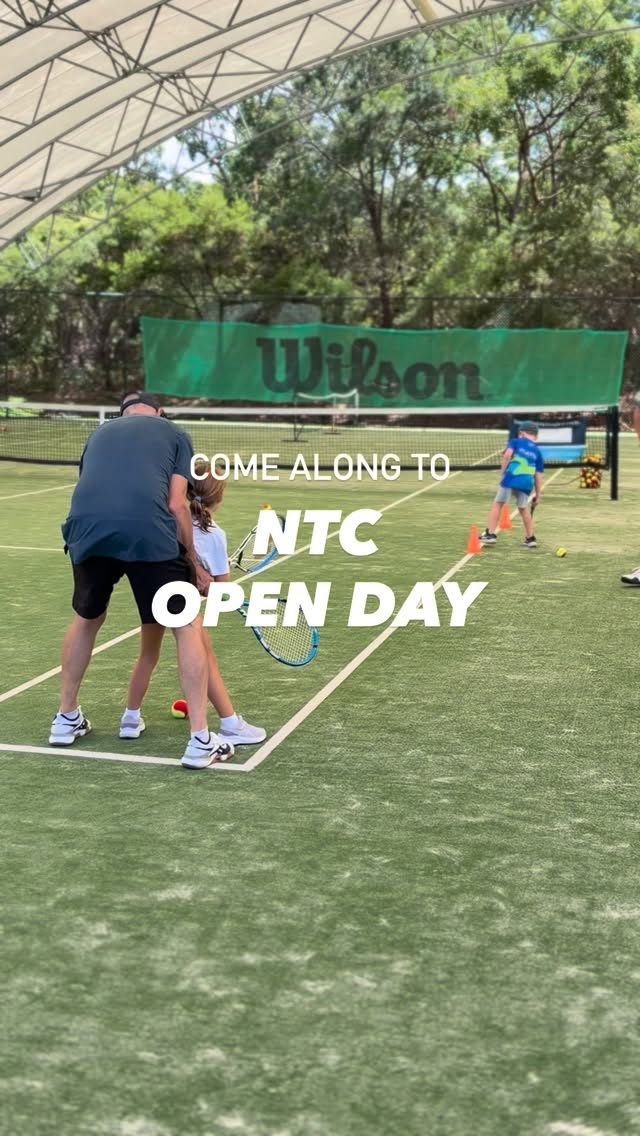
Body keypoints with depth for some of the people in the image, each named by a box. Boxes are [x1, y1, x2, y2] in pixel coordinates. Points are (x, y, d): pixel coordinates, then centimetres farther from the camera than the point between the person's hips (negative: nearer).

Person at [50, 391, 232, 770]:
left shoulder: (100, 433, 33)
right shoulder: (174, 433, 22)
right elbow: (176, 505, 9)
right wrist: (194, 565, 17)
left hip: (87, 528, 4)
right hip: (149, 530, -4)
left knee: (87, 619, 30)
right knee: (188, 627, 11)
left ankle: (67, 719, 39)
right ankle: (201, 740, 7)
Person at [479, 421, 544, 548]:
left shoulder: (515, 442, 13)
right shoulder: (537, 451, 20)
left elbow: (507, 455, -7)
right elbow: (538, 476, 16)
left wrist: (502, 473, 0)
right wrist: (538, 494, 20)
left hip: (511, 478, -3)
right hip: (527, 482, 3)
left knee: (497, 504, 8)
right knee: (524, 508, 20)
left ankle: (490, 534, 3)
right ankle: (530, 538, 23)